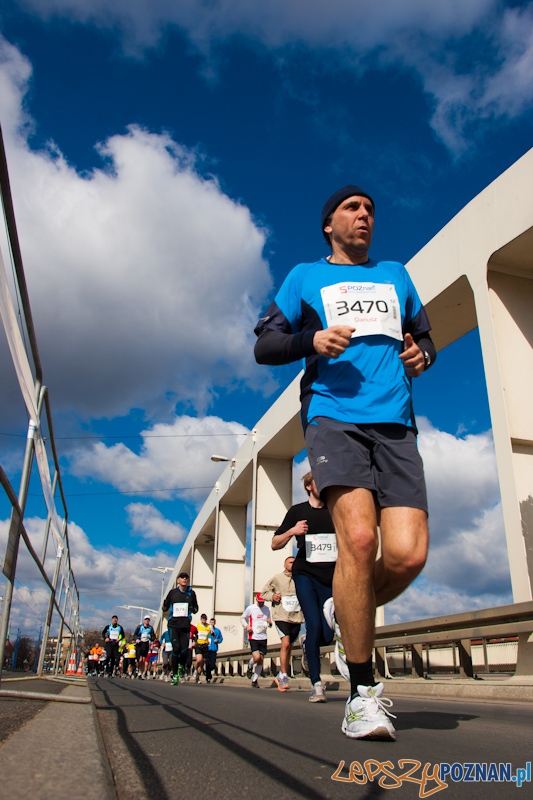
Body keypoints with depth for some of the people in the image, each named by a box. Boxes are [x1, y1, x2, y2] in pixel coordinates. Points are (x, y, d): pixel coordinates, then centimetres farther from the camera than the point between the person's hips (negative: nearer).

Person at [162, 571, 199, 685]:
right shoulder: (173, 592, 7)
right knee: (176, 648, -12)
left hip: (185, 625, 1)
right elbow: (165, 608, 13)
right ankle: (175, 674, 4)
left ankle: (182, 666, 27)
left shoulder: (191, 593, 10)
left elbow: (196, 609, 18)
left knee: (184, 650, -6)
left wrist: (193, 609, -4)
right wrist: (164, 606, -10)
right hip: (173, 624, -1)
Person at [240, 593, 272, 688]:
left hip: (263, 638, 4)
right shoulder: (250, 608, -4)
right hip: (253, 637, -4)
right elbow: (242, 618, 8)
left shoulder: (267, 609, 9)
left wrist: (270, 623, -4)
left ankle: (254, 680, 18)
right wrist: (246, 626, -10)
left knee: (261, 661, 3)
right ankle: (250, 667, 15)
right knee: (256, 657, -19)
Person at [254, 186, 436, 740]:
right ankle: (363, 693, -7)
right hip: (334, 417, -3)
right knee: (358, 537, -23)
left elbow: (423, 335, 33)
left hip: (394, 423, 3)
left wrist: (422, 354, 8)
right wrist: (312, 339, -7)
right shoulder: (305, 277, 18)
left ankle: (347, 612, 19)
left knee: (408, 553, -15)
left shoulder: (395, 274, 28)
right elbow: (264, 345, 12)